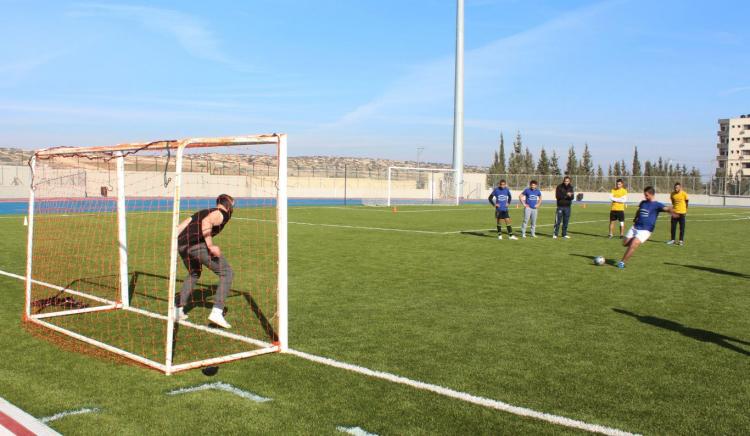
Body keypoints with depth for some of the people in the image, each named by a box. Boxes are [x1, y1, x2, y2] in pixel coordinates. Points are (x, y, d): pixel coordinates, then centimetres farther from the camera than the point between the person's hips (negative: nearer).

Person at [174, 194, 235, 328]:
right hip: (198, 245, -8)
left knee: (193, 274, 33)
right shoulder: (223, 214, 9)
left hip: (181, 244, 8)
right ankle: (217, 312, -8)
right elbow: (206, 222, -13)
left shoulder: (202, 212, 31)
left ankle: (178, 310, 30)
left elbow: (181, 226, 20)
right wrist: (211, 246, -16)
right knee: (227, 273, 4)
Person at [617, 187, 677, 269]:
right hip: (635, 227, 7)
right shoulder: (643, 203, 11)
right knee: (625, 243, 7)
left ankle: (622, 262, -7)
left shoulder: (657, 205, -8)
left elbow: (666, 208, -28)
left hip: (645, 230, -7)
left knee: (633, 245, -18)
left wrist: (671, 211, -48)